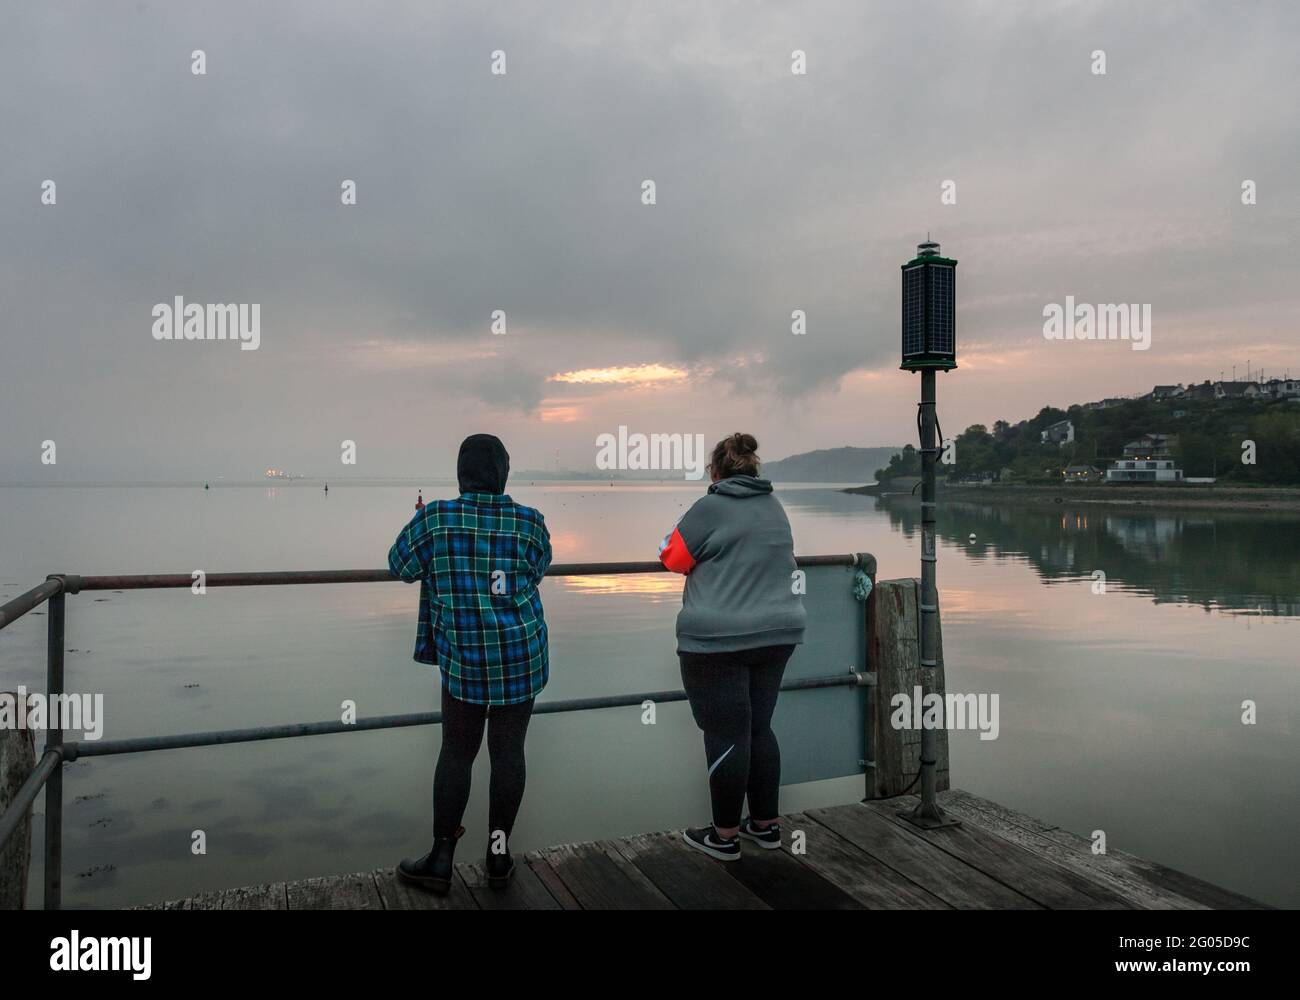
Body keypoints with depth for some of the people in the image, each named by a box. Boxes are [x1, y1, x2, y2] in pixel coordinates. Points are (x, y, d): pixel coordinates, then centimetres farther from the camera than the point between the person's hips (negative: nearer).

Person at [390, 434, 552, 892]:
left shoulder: (436, 518, -9)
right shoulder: (529, 522, -6)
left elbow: (401, 566, 5)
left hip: (463, 657, 0)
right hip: (521, 654, 1)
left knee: (456, 752, 12)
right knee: (508, 751, 10)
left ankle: (442, 858, 18)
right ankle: (499, 857, 20)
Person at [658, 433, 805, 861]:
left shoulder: (710, 508, -9)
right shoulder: (775, 508, 11)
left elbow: (672, 557, -3)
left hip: (718, 641, -7)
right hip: (776, 635, 7)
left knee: (726, 736, 1)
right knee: (759, 729, 16)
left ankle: (725, 836, 12)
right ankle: (767, 824, 25)